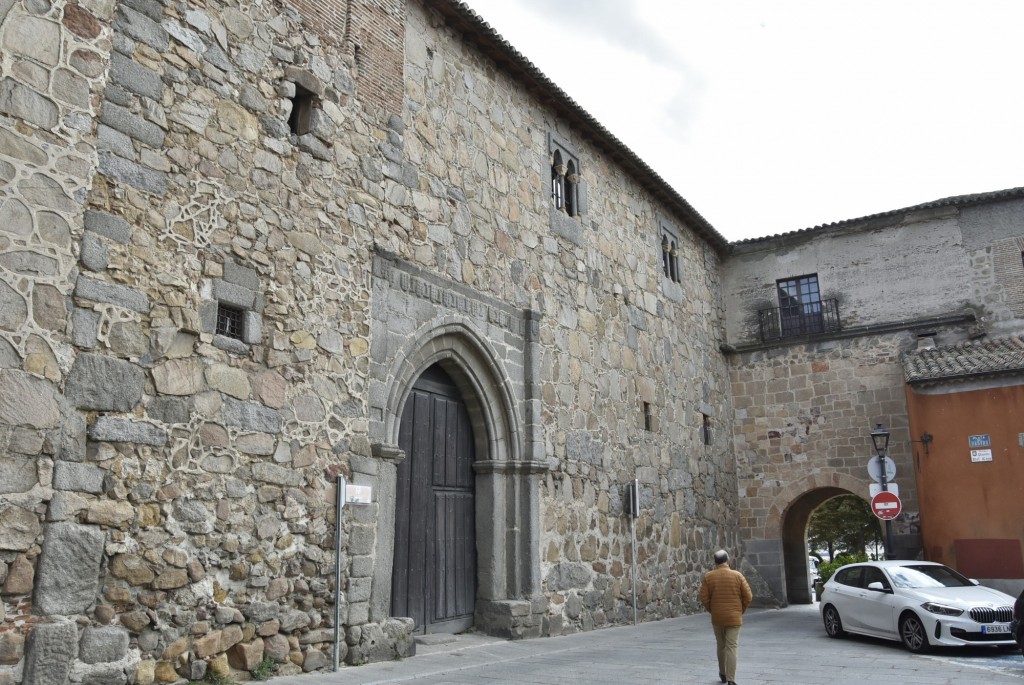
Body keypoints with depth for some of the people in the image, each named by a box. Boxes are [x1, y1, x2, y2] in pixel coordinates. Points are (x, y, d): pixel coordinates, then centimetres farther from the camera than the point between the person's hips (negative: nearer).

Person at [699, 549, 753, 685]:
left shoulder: (708, 577, -4)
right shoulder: (737, 575, -6)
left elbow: (704, 598, -6)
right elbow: (748, 597, -5)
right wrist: (740, 610, 9)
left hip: (717, 618, 2)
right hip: (734, 617, -2)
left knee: (721, 646, 18)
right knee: (731, 647, -1)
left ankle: (723, 674, 32)